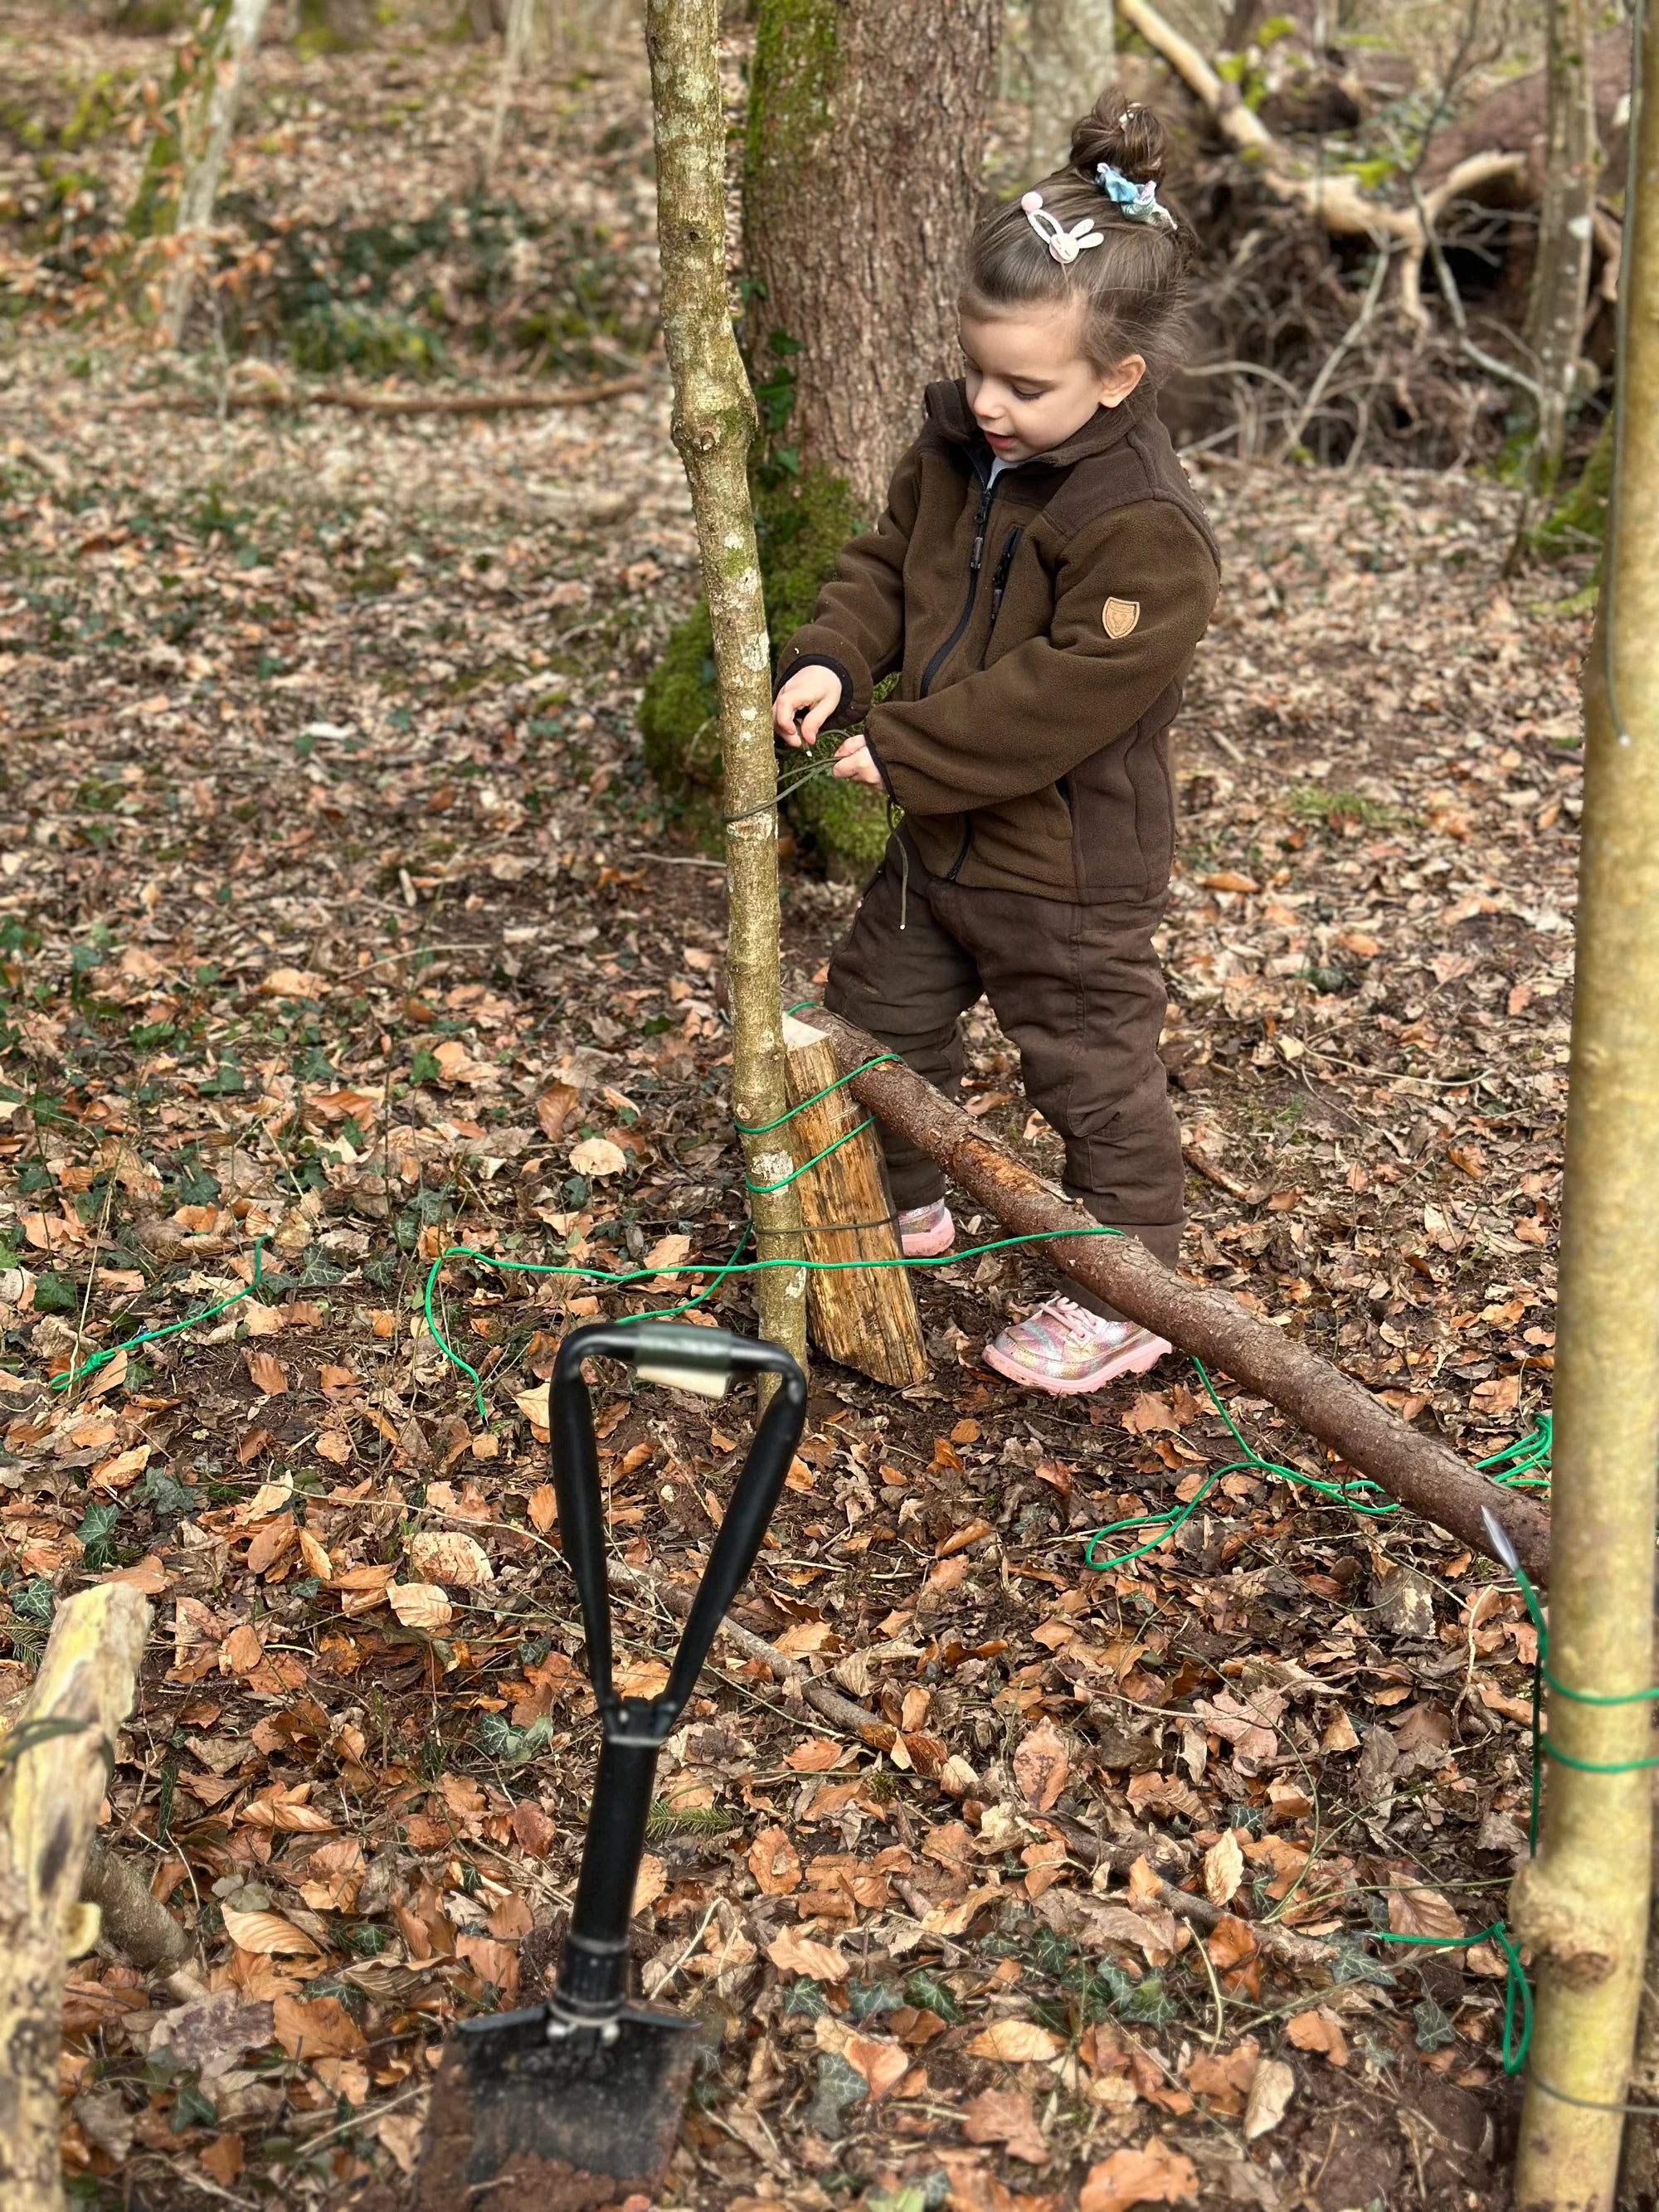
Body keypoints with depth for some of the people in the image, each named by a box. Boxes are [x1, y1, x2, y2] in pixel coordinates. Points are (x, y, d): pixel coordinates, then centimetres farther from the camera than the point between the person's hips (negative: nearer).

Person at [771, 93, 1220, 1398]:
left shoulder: (1145, 531, -27)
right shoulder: (959, 444, -2)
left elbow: (1063, 692, -29)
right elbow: (890, 560, 10)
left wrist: (904, 750, -23)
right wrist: (834, 660, -10)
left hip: (1067, 871, -8)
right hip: (940, 837, 9)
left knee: (1094, 1075, 7)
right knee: (878, 1020, 21)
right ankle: (904, 1211, 44)